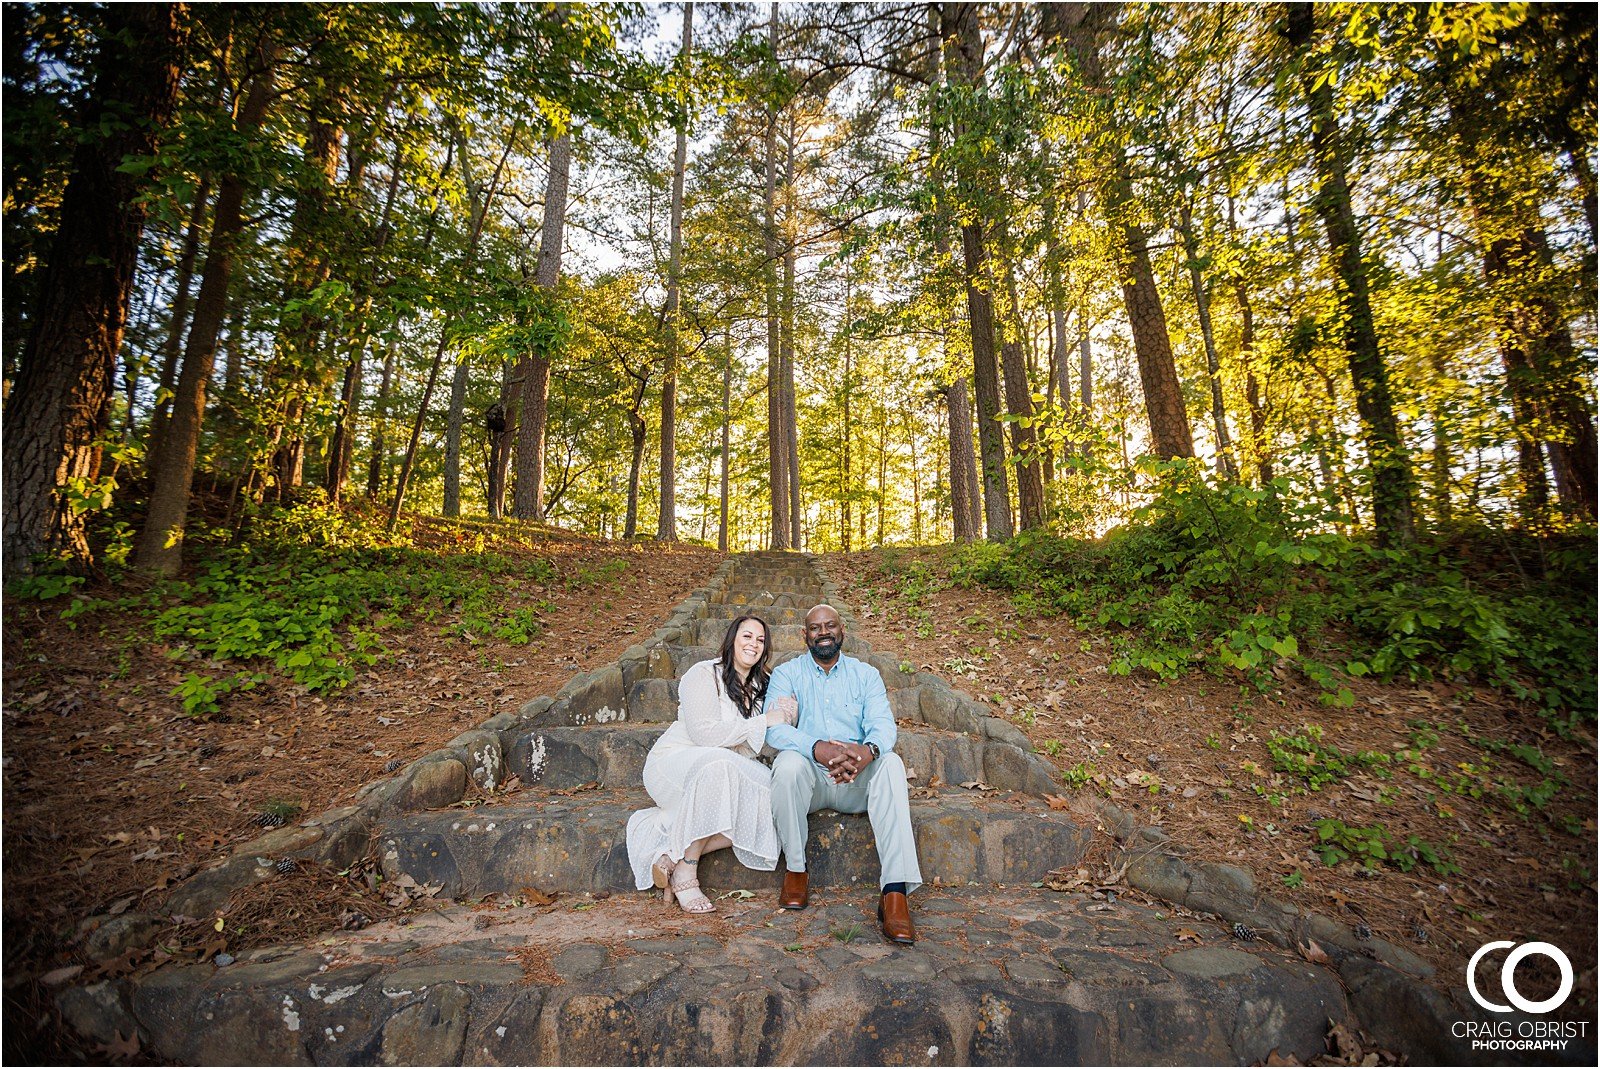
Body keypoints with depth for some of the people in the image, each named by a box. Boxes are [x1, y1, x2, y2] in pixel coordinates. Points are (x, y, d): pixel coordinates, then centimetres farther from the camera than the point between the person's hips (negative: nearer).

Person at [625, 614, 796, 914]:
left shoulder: (760, 687, 12)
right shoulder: (704, 674, -10)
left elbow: (760, 745, 12)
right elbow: (704, 732, -23)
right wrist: (763, 722, -20)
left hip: (724, 774, 6)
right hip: (673, 763, -6)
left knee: (771, 795, -25)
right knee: (717, 763, -40)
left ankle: (672, 856, -21)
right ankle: (685, 872, -29)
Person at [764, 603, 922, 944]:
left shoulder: (866, 674, 10)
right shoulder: (787, 674, 5)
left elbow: (883, 724, -5)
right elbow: (774, 728, -11)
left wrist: (869, 750, -31)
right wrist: (819, 749, -32)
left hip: (856, 779, 1)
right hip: (808, 776, -1)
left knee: (891, 763, -29)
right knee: (789, 761, -33)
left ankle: (895, 892, -35)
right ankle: (795, 870, -12)